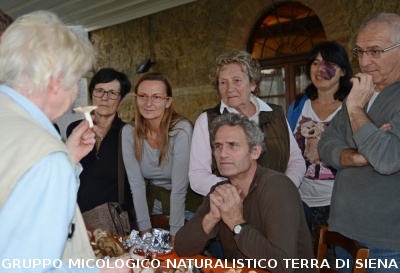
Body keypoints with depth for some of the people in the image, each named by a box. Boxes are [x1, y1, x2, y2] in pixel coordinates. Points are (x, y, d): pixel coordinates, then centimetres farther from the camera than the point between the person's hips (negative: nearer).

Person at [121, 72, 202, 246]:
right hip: (155, 200, 3)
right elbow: (136, 184, -11)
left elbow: (179, 187, -24)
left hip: (187, 202, -3)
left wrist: (174, 235, -22)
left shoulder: (181, 129, -24)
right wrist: (145, 230, -13)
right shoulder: (129, 132, -12)